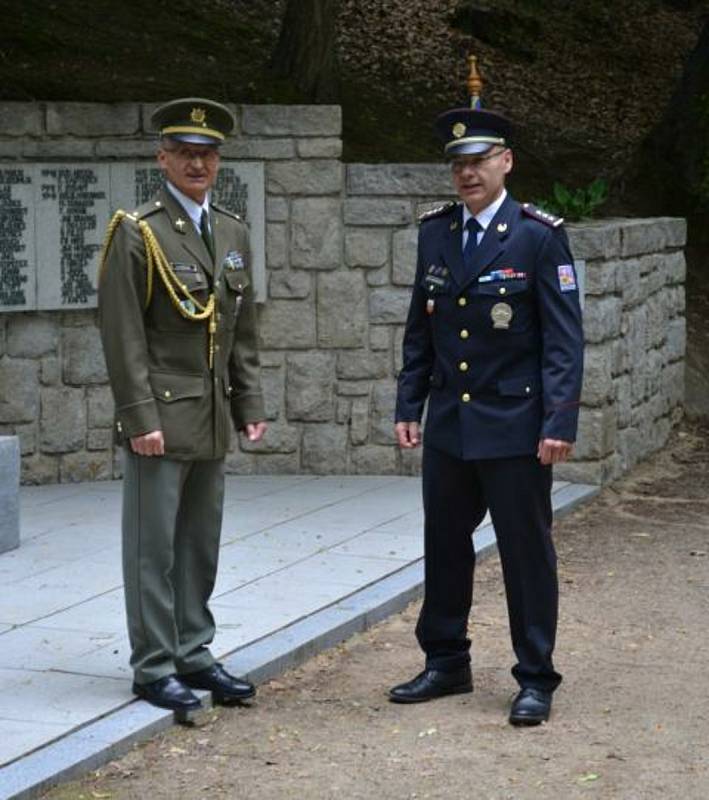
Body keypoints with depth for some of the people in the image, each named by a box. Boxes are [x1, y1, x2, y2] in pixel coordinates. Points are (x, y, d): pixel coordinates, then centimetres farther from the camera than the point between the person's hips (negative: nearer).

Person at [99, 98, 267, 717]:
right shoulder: (137, 233, -8)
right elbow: (123, 336, -12)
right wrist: (140, 418, -16)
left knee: (200, 544, 12)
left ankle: (193, 654, 21)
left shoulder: (233, 233, 12)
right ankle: (154, 667, 7)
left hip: (213, 420, 6)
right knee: (153, 547, 0)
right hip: (161, 417, -6)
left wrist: (251, 403, 11)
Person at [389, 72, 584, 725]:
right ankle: (446, 664, 28)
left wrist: (560, 422, -16)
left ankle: (536, 680, 13)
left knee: (527, 553, 3)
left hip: (514, 426, -5)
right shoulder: (435, 232, 7)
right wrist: (409, 406, 9)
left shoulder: (539, 235, -9)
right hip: (448, 426, 6)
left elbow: (564, 338, -11)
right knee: (444, 548, 14)